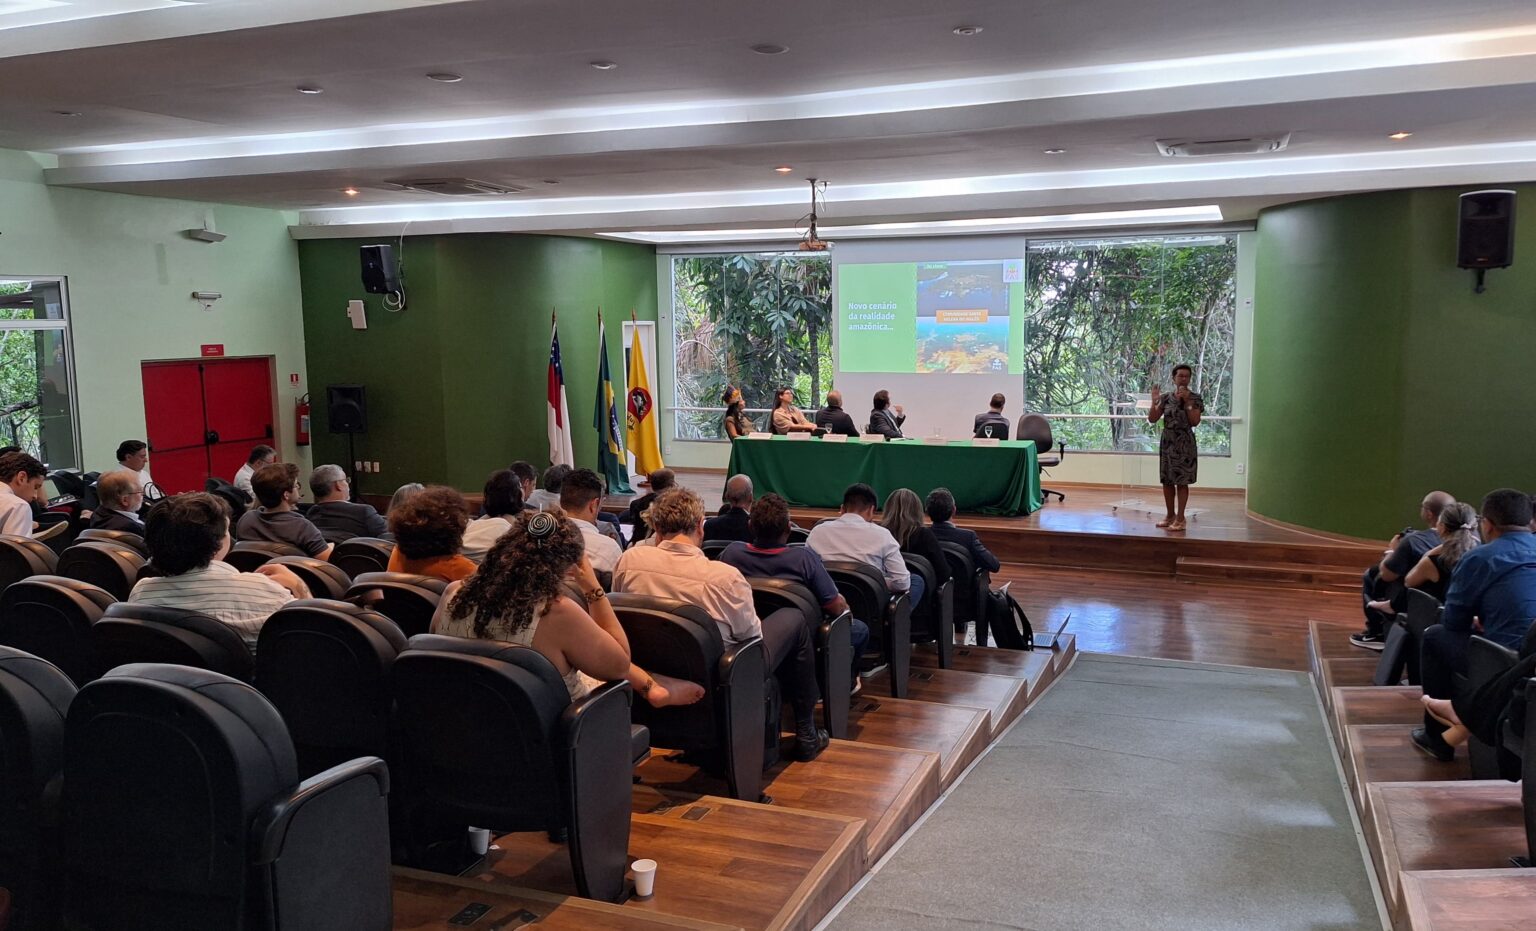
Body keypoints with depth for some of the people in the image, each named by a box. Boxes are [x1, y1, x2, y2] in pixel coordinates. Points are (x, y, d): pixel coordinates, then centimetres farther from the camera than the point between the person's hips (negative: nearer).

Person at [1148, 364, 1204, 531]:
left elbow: (1195, 422, -15)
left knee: (1182, 481, -3)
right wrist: (1154, 401, -11)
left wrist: (1187, 401, -20)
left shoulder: (1195, 398, -4)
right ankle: (1170, 515, 20)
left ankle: (1180, 518, 3)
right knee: (1167, 481, 8)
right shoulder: (1166, 398, 4)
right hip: (1167, 443, 4)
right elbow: (1152, 419, 1)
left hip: (1185, 444, -4)